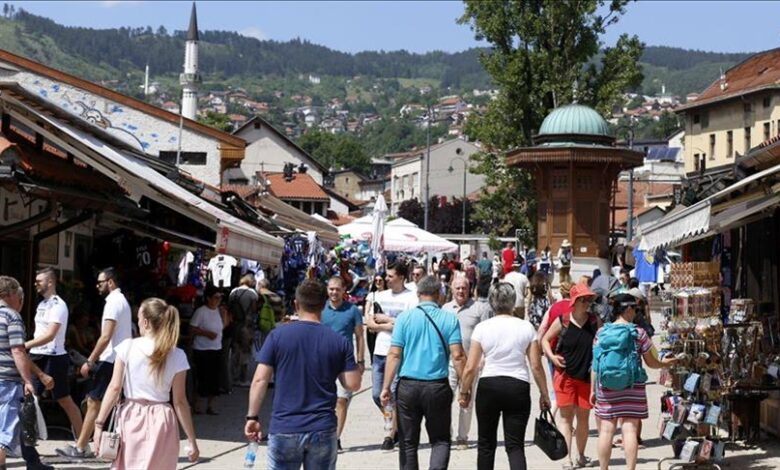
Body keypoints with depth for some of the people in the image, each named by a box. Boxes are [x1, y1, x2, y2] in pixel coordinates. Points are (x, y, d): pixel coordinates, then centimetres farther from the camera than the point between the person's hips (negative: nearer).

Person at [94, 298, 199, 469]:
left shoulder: (128, 347, -4)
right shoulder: (177, 356, -3)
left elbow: (114, 388, -6)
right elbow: (180, 401, -4)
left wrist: (99, 423, -1)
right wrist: (192, 440, 1)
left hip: (131, 418, 0)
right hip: (160, 422, 0)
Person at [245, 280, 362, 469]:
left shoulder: (277, 336, -4)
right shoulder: (339, 341, -1)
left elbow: (260, 380, -6)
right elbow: (353, 384, 0)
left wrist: (252, 417, 1)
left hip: (284, 430, -1)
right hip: (323, 430, 1)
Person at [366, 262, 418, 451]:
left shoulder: (410, 298, -5)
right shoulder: (381, 296, 13)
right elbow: (369, 322, 10)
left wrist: (387, 319, -10)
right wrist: (388, 325, -8)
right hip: (380, 351, 6)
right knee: (377, 394, 7)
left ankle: (391, 434, 8)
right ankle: (397, 425, 26)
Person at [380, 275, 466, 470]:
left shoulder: (405, 317, -1)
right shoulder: (449, 319, -2)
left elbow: (394, 354, -3)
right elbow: (457, 356, -6)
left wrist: (386, 387, 1)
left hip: (408, 386, 1)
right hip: (438, 386, 0)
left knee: (408, 442, 12)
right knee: (440, 440, 10)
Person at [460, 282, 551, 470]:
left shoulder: (482, 328, -2)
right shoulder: (526, 327, 0)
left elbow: (470, 368, -3)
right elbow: (536, 366, -1)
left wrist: (464, 392, 11)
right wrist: (544, 394, 9)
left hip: (488, 386, 0)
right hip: (518, 387, 0)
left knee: (486, 444, 14)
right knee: (515, 445, 1)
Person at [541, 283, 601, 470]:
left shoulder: (594, 322, 2)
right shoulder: (562, 321, -5)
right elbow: (545, 339, 6)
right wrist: (552, 356, -10)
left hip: (587, 376, 2)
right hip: (565, 375, -2)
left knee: (583, 417, 10)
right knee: (566, 416, -1)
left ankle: (581, 455, 23)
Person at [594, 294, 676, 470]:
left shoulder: (601, 333, 3)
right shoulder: (638, 332, -3)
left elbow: (595, 364, 4)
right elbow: (651, 362, 3)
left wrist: (593, 390, 10)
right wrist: (664, 363, 24)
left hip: (606, 388, 2)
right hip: (632, 388, -2)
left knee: (606, 430, 6)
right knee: (630, 429, -2)